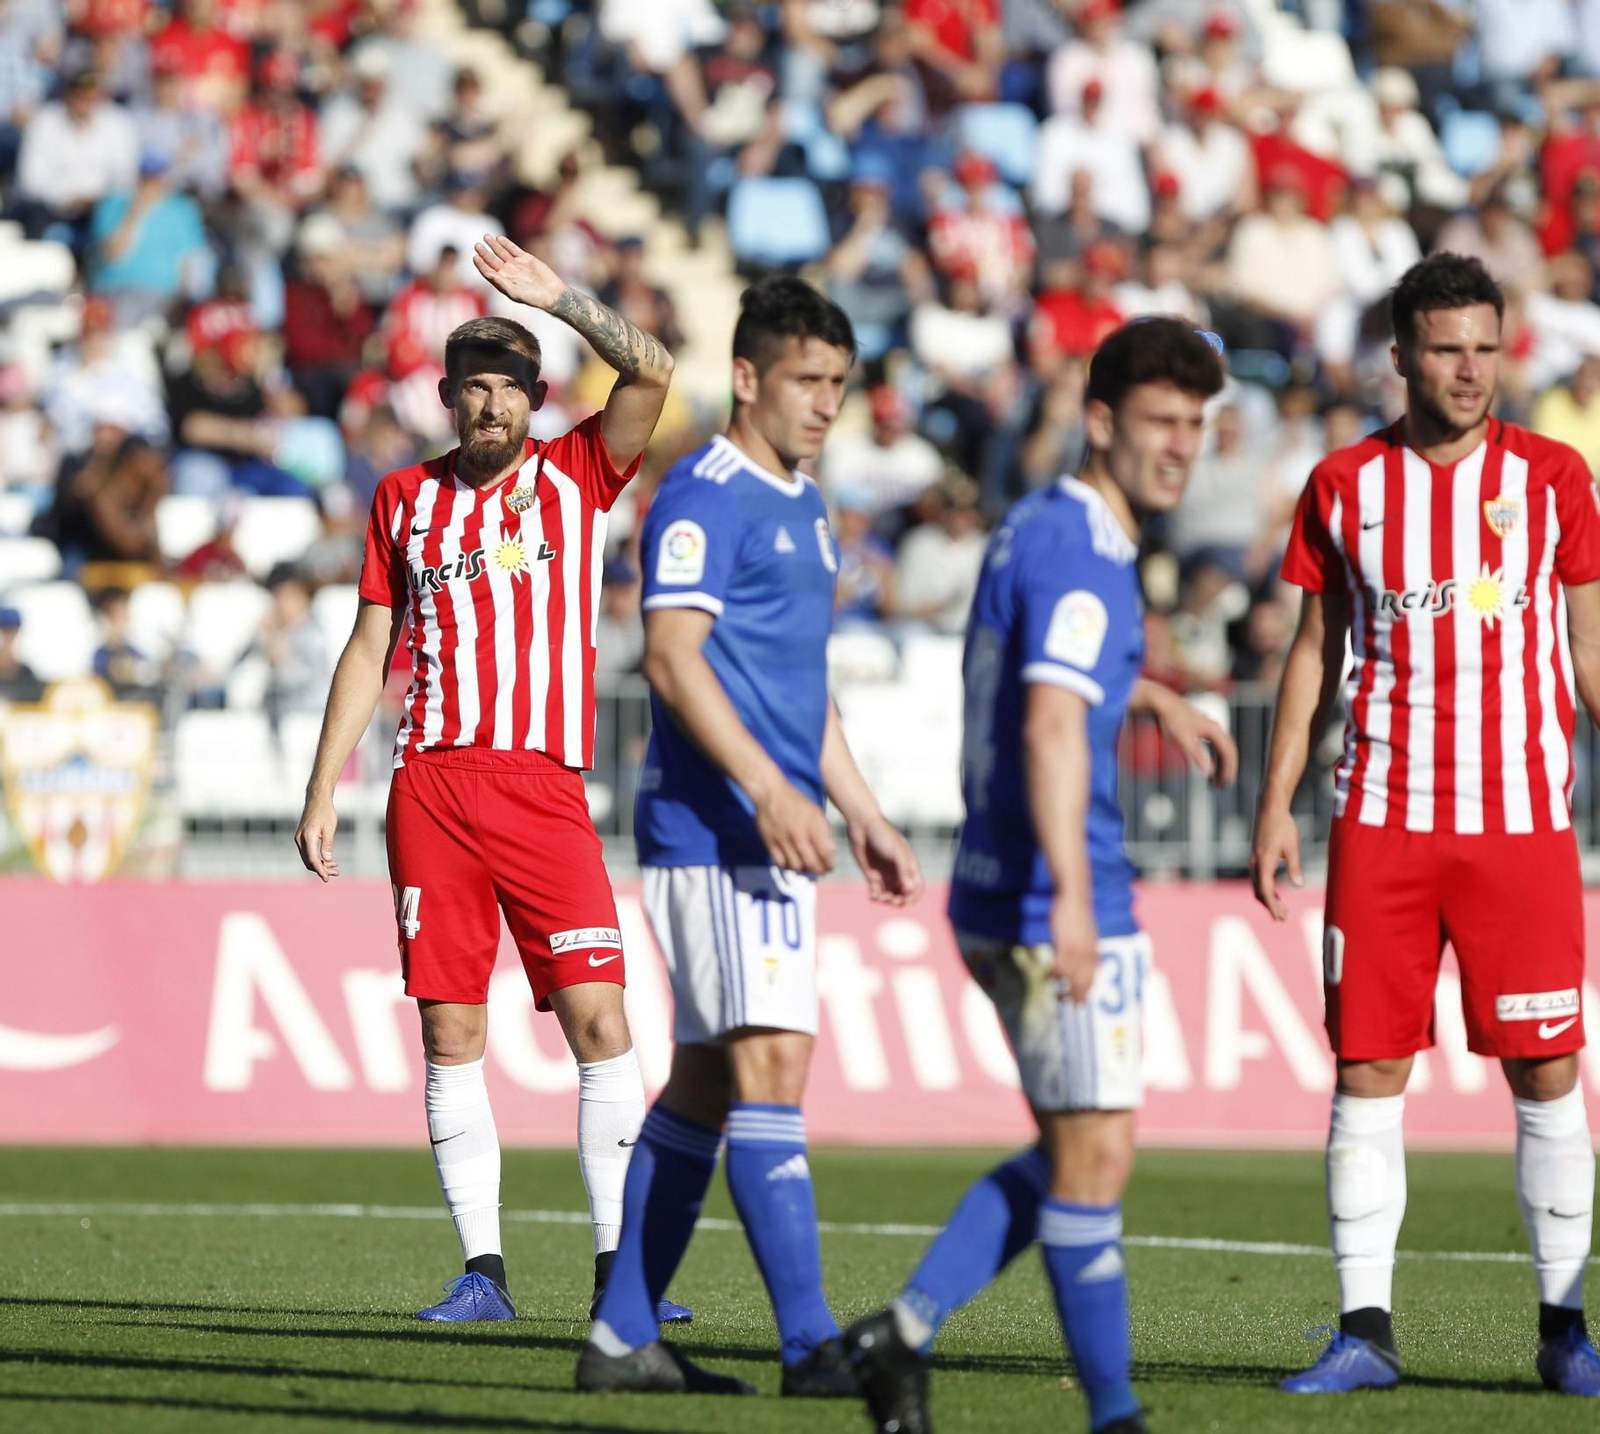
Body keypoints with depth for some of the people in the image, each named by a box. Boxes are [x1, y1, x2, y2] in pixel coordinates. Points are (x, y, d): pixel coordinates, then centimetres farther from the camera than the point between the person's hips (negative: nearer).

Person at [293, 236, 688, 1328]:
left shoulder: (575, 476, 7)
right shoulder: (406, 498, 13)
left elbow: (651, 373, -8)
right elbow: (370, 650, 16)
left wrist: (559, 297, -8)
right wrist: (322, 791, 11)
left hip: (543, 783, -2)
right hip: (431, 788, 2)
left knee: (598, 1020, -9)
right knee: (451, 1035, -1)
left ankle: (620, 1267, -6)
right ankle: (484, 1270, 3)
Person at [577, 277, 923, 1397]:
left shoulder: (803, 506, 20)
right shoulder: (703, 497, -10)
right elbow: (673, 657, -19)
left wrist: (865, 819, 26)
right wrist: (768, 789, -27)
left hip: (776, 837, 10)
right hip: (713, 829, -10)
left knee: (706, 1081, 10)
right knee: (770, 1062, -14)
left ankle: (622, 1338, 15)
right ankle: (811, 1344, -18)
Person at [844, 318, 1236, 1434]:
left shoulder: (1039, 528, 15)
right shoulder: (1080, 555, -16)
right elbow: (1052, 726, -30)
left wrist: (1160, 700, 45)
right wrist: (1069, 892, -39)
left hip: (1003, 894, 10)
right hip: (1049, 897, -10)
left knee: (1078, 1154, 13)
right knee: (1095, 1152, -6)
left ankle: (906, 1329, 12)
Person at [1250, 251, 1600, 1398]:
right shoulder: (1344, 486, 6)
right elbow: (1315, 653, 12)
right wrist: (1276, 804, 6)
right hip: (1383, 820, 1)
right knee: (1367, 1069, -1)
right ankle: (1365, 1331, 4)